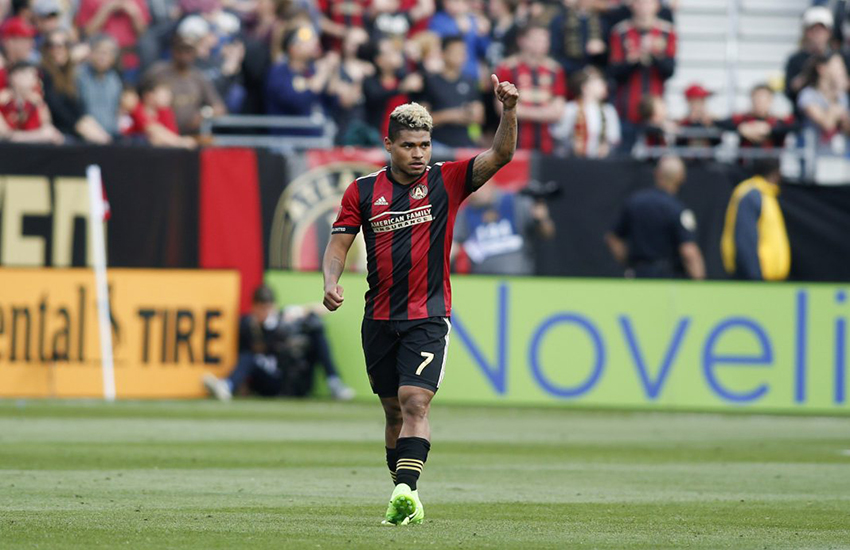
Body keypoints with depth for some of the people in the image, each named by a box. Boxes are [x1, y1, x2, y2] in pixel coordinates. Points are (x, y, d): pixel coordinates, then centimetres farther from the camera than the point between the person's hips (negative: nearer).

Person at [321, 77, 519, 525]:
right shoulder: (363, 191, 4)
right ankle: (405, 500, 20)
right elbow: (339, 243, 6)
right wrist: (331, 282, -14)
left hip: (428, 318, -3)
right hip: (379, 319, 3)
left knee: (415, 403, -19)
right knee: (395, 411, 11)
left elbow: (500, 155, -11)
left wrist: (509, 111, -27)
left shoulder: (446, 181, -1)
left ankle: (406, 489, -29)